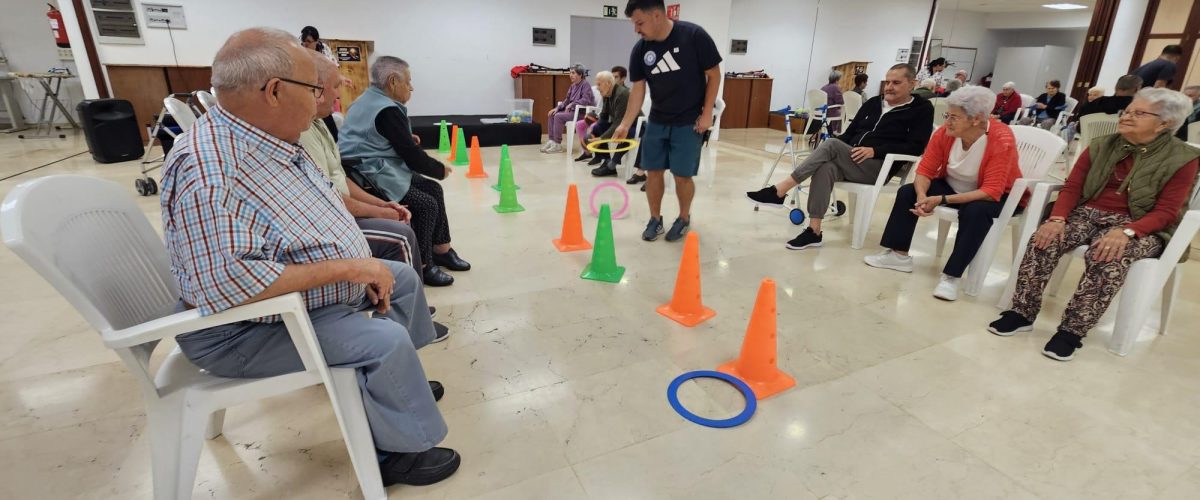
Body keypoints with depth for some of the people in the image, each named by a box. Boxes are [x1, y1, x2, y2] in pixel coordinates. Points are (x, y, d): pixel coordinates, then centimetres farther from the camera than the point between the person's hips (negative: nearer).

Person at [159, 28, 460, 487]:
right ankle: (396, 450, 1)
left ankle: (400, 384, 31)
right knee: (385, 341, -23)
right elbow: (227, 286, -37)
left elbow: (308, 225, 10)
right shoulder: (210, 171, -30)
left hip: (303, 289, 10)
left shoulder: (272, 141, 0)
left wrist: (362, 270, -2)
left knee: (402, 277, 14)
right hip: (247, 328, -10)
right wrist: (347, 268, -31)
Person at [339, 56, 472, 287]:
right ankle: (422, 266, -4)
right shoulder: (387, 111, -17)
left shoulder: (370, 99, 15)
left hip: (371, 169, 11)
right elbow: (411, 155, -17)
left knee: (434, 190, 9)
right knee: (426, 205, -17)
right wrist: (440, 169, -4)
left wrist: (407, 139, 10)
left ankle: (441, 251, 16)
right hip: (370, 178, -11)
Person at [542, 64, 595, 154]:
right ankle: (552, 141, -2)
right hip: (573, 110, 9)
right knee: (551, 115, -3)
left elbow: (585, 100, -24)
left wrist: (572, 104, -24)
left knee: (558, 116, -25)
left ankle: (557, 145, -19)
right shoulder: (573, 85, 14)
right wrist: (557, 108, 1)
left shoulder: (586, 85, -11)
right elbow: (567, 100, 16)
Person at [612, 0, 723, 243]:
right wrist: (625, 124, -9)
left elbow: (714, 75, -8)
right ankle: (655, 219, 23)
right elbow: (638, 89, -1)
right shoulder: (640, 50, -5)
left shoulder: (694, 36, -15)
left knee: (682, 175, -3)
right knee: (653, 171, 5)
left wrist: (707, 113, -11)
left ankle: (684, 219, 21)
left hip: (689, 122, -4)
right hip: (657, 121, 4)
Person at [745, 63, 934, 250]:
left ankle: (778, 192, -32)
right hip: (850, 160, 5)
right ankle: (814, 231, -35)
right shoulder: (873, 103, 21)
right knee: (825, 167, -32)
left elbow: (916, 147, -6)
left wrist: (875, 150, -17)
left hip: (878, 167, -4)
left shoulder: (922, 109, 6)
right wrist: (836, 151, -3)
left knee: (831, 145, -28)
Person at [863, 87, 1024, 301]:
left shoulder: (1002, 141, -30)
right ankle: (899, 255, -6)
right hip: (954, 186, 5)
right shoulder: (945, 132, -17)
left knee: (975, 212, -37)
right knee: (907, 192, -11)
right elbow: (925, 170, -13)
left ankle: (951, 276, -28)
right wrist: (922, 196, -34)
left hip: (996, 195, -5)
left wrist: (942, 200, -38)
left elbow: (991, 192, -33)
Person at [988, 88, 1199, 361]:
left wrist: (1126, 232, -28)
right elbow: (1072, 187, 2)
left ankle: (1072, 331, -28)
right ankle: (1022, 313, -20)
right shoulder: (1101, 147, 7)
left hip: (1139, 226, -3)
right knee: (1045, 240, -28)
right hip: (1088, 213, 3)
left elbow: (1166, 212, -9)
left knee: (1109, 258, -36)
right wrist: (1058, 218, -18)